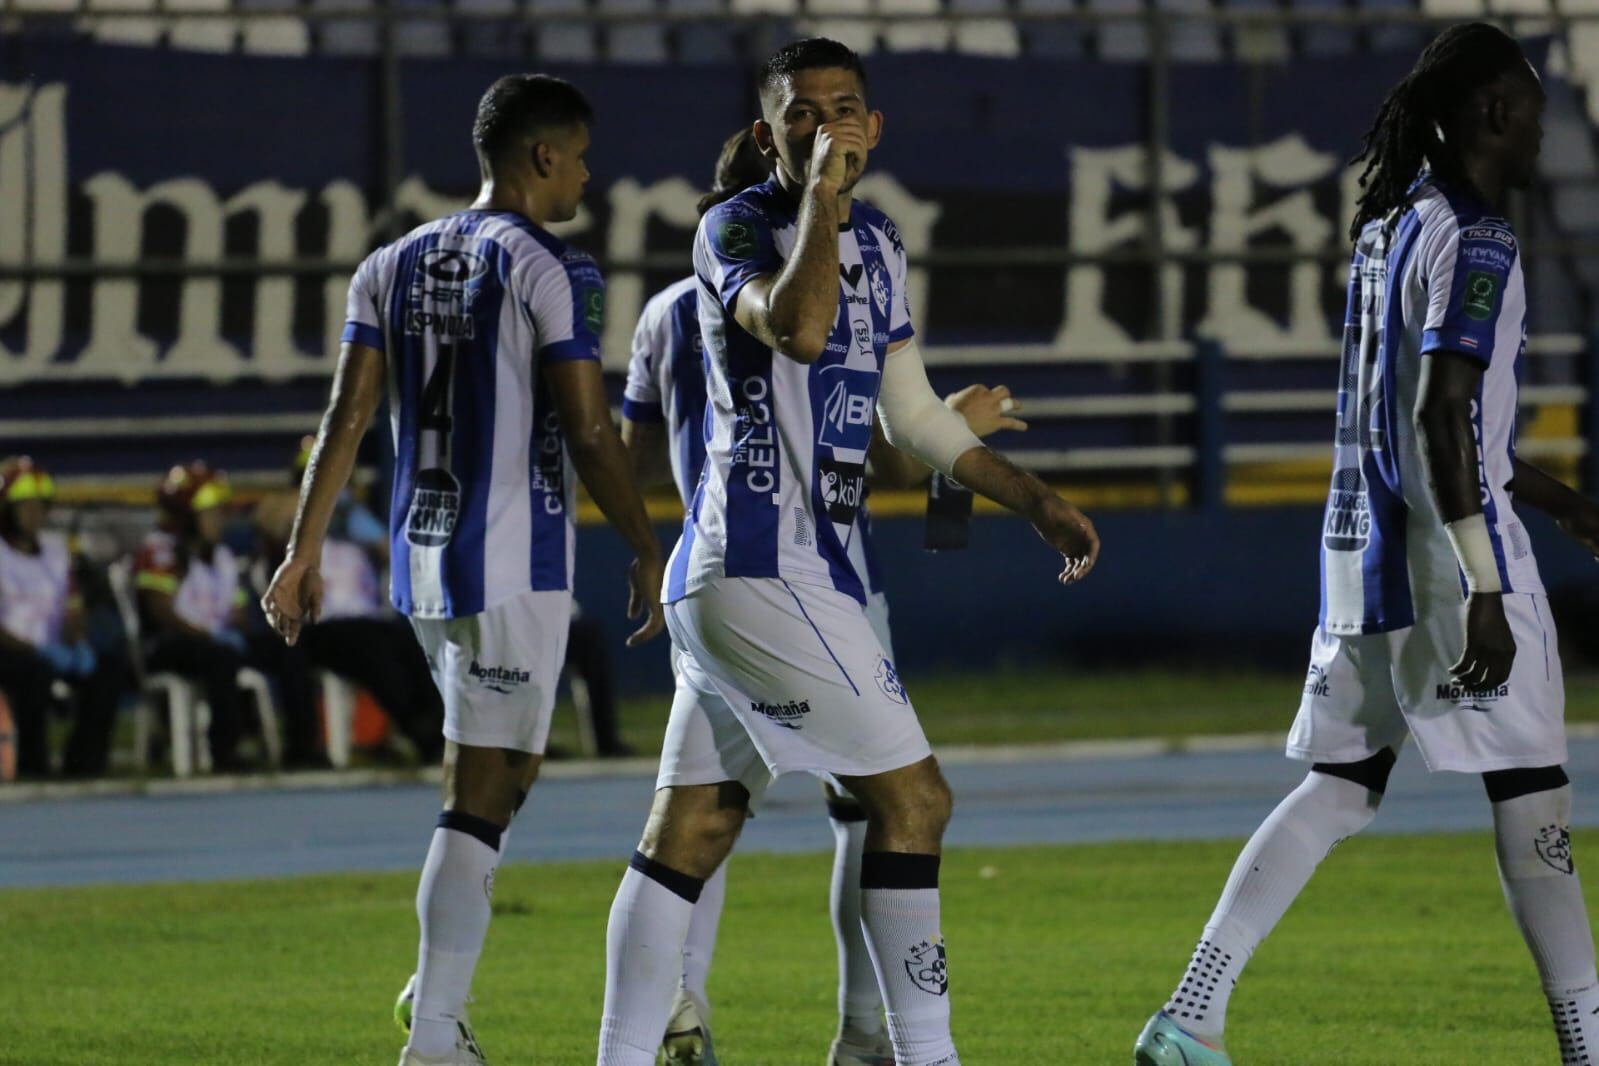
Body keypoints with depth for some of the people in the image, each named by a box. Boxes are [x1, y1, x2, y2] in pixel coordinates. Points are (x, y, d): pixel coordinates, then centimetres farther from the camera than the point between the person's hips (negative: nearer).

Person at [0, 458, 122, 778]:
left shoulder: (55, 547, 15)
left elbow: (73, 609, 14)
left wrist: (79, 646, -7)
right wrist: (35, 650, -23)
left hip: (50, 649, 6)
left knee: (108, 670, -17)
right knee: (35, 671, -38)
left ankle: (82, 766, -15)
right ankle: (33, 770, -29)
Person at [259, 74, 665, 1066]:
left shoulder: (393, 267, 11)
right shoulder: (553, 271, -9)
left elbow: (347, 417, 7)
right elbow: (589, 431, -13)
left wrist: (305, 552, 8)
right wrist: (648, 553, -3)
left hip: (424, 561, 7)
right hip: (517, 563, -7)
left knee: (505, 767, 23)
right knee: (481, 796, -5)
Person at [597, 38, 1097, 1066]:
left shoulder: (879, 245, 17)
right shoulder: (735, 229, -8)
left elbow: (913, 413, 26)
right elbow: (796, 329, -29)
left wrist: (1037, 501, 25)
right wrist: (823, 196, -24)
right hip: (760, 568, -9)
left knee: (689, 829, 8)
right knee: (912, 798, -7)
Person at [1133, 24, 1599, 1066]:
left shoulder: (1391, 227, 15)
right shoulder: (1476, 244, -13)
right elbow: (1440, 417, -21)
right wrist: (1484, 592, -23)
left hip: (1364, 550, 9)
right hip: (1450, 554, -9)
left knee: (1341, 785, 10)